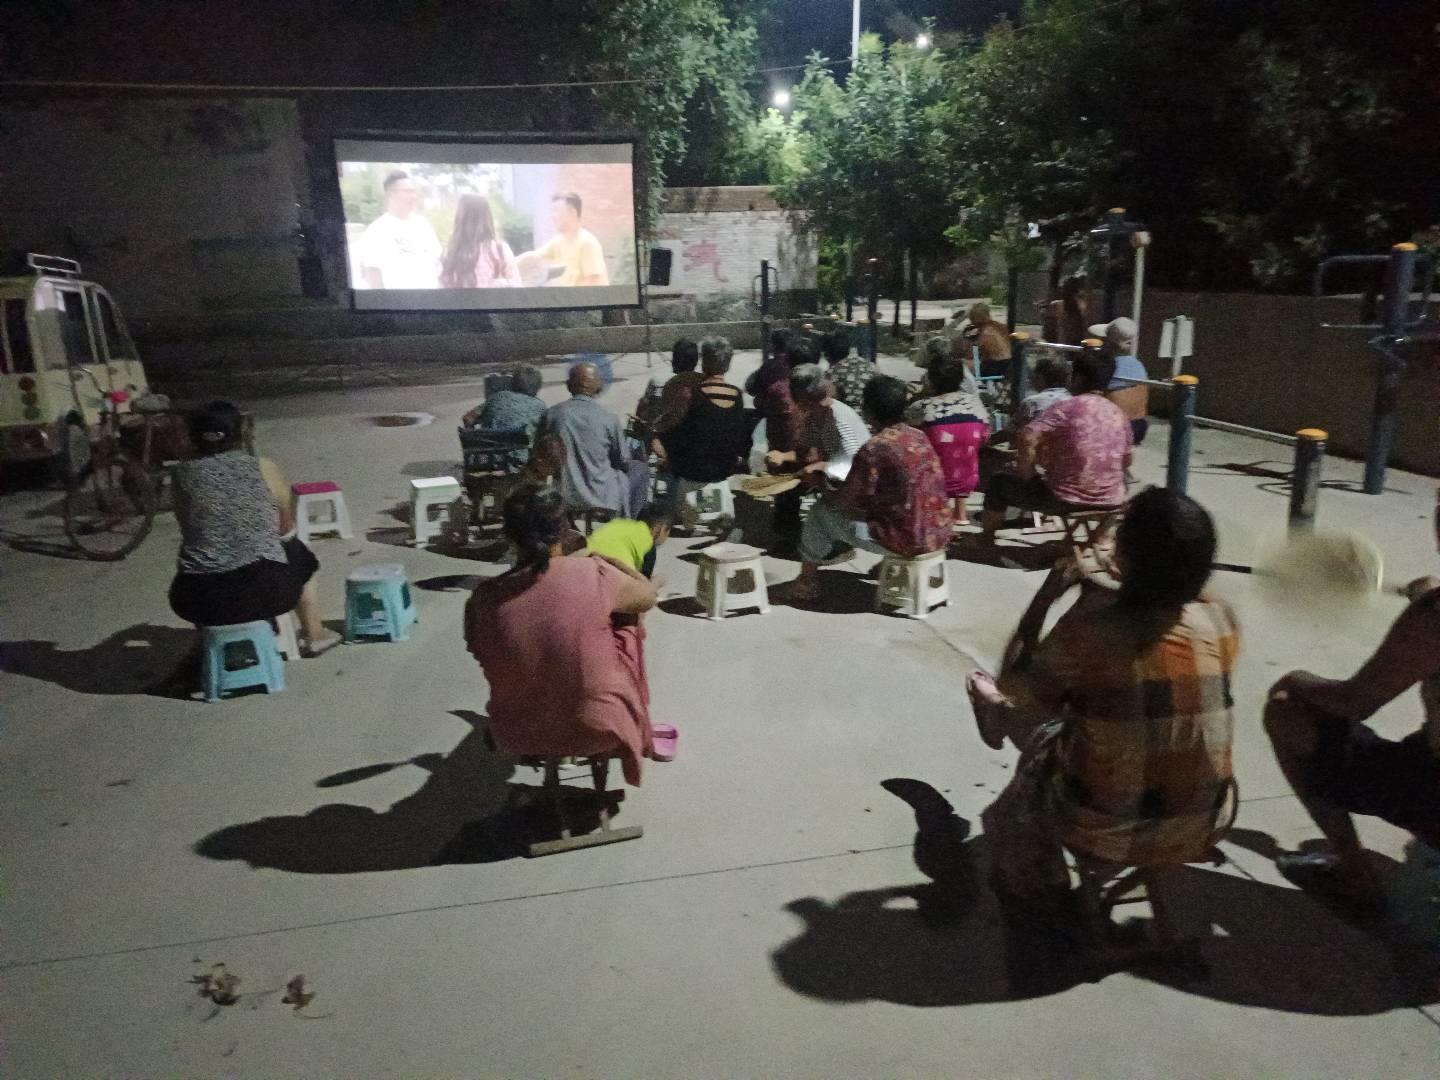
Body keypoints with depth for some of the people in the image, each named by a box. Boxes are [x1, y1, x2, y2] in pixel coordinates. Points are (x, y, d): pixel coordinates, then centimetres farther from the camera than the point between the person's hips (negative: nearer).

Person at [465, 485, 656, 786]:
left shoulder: (485, 596, -14)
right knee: (626, 618, 21)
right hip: (597, 729, -2)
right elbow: (649, 596, 0)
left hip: (518, 736, 3)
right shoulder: (592, 575, -20)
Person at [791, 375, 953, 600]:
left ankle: (808, 580, 24)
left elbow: (847, 502, -10)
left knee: (821, 511, 10)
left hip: (906, 540, -7)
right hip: (939, 534, 7)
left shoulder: (873, 449, -18)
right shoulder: (919, 437, 5)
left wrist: (824, 493, 12)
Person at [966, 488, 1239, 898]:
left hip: (1106, 832, -4)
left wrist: (1045, 597, -3)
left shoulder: (1090, 626, -23)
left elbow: (1014, 692, -7)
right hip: (1203, 827, 4)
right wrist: (1103, 594, 18)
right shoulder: (1222, 620, -9)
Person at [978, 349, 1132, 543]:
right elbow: (1126, 462, 14)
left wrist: (1026, 474, -9)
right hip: (1111, 501, 6)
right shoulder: (1118, 414, 5)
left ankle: (985, 545, 21)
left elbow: (1026, 438, -24)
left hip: (1068, 500, -6)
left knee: (999, 482, 14)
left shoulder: (1066, 407, -13)